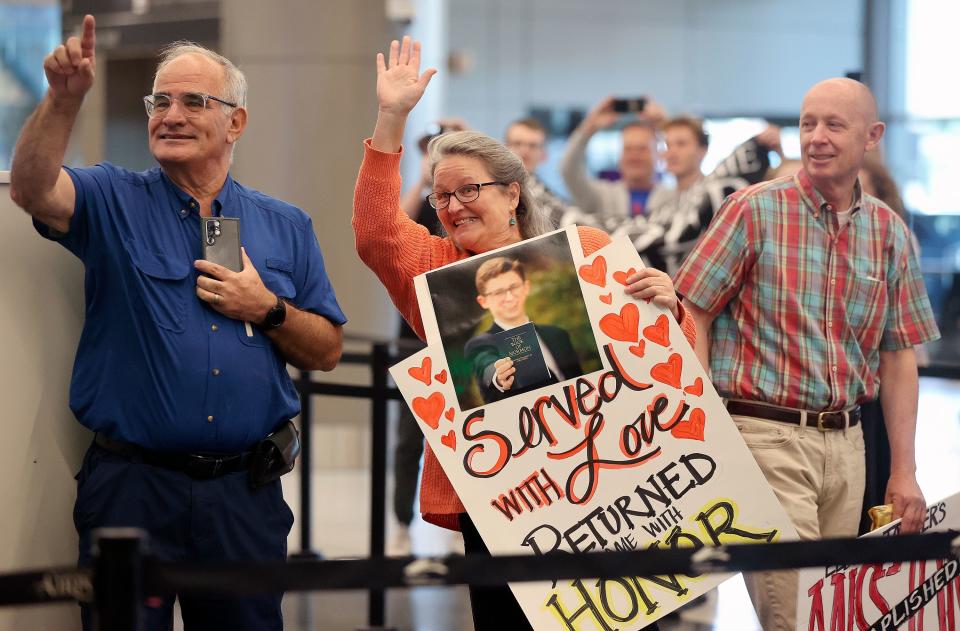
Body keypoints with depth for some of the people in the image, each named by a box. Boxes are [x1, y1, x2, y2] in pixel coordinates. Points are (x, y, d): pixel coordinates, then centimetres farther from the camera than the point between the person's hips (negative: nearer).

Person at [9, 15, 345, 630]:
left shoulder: (285, 227, 11)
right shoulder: (114, 201, 3)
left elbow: (326, 352, 11)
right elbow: (33, 188, -17)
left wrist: (267, 310, -7)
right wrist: (64, 98, -31)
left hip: (245, 492, 2)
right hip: (132, 485, -2)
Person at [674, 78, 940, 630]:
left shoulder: (890, 232, 9)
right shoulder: (755, 211, -3)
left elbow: (898, 357, 12)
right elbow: (694, 315, -4)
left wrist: (904, 471, 8)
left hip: (846, 441, 5)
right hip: (766, 436, -5)